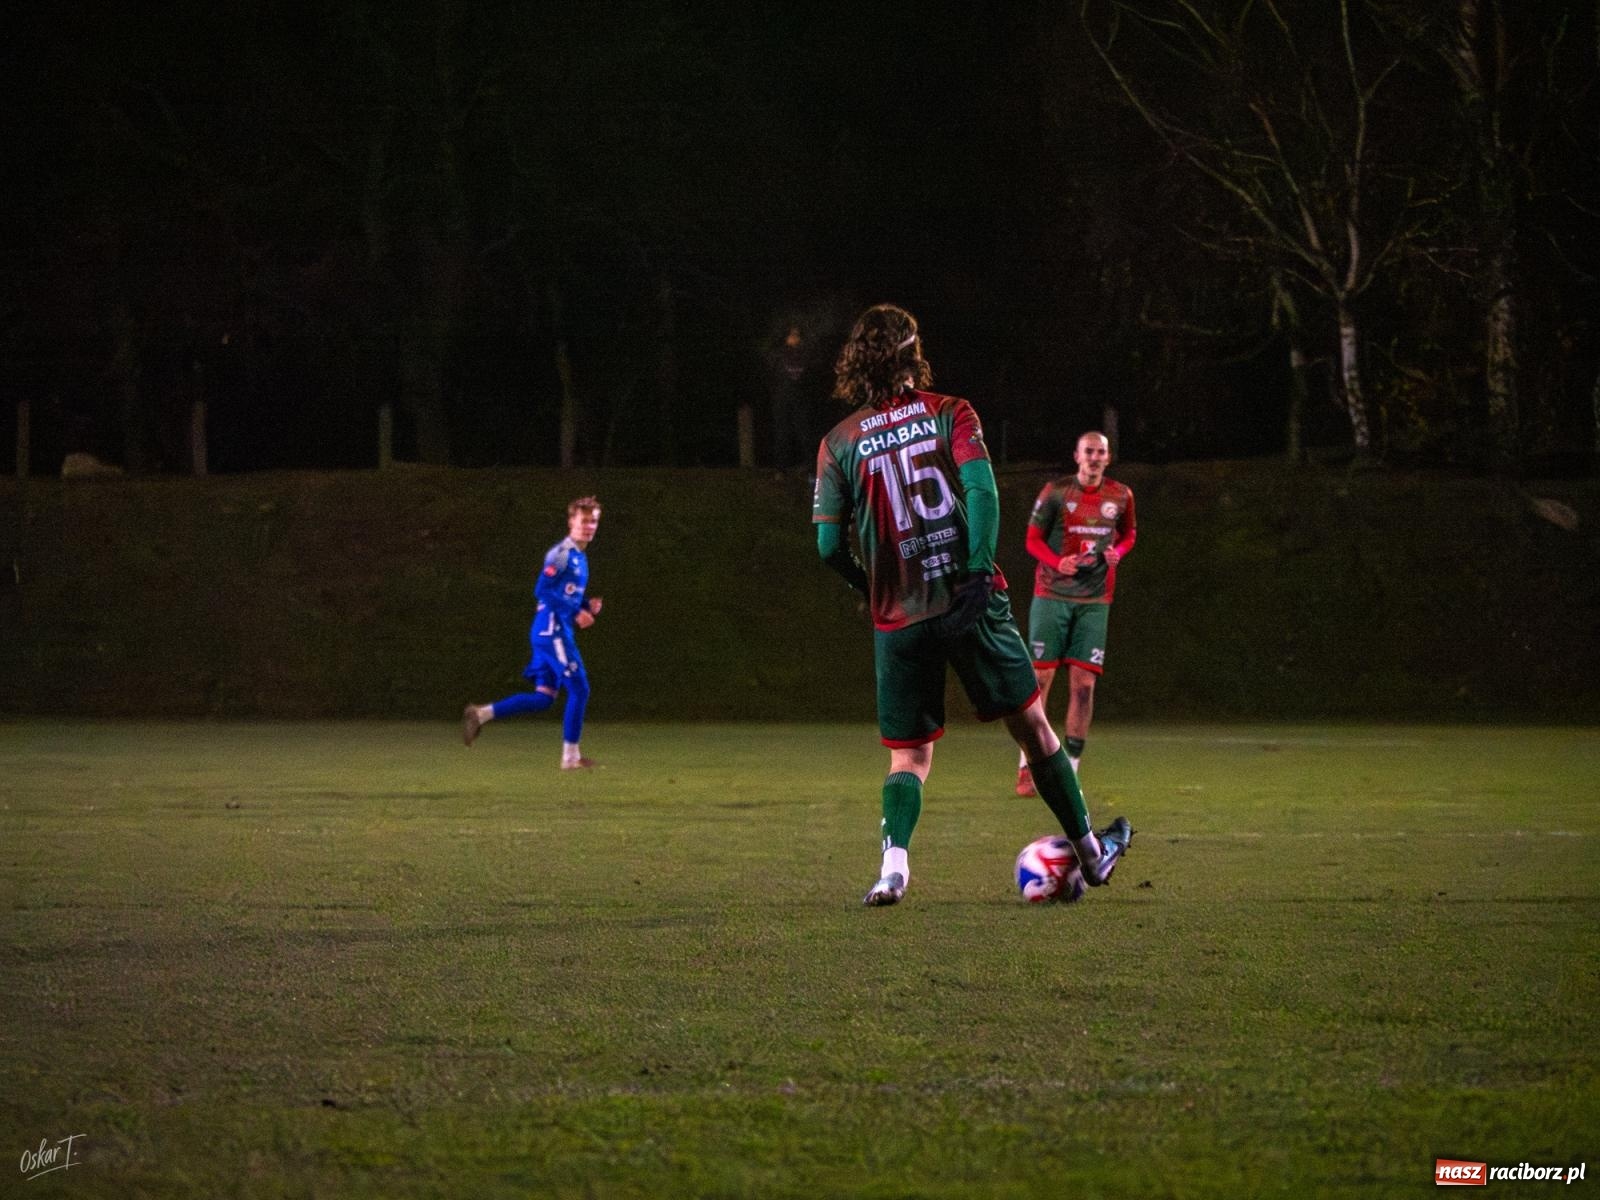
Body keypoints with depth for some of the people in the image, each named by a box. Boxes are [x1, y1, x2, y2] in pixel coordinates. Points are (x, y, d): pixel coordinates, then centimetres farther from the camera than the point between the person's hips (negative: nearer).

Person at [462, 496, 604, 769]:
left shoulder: (580, 557, 19)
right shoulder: (562, 553, -11)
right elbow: (542, 590, -19)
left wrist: (589, 607, 7)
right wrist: (576, 612, -19)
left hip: (556, 632, 9)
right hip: (552, 630, -9)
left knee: (544, 697, 7)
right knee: (579, 688, -7)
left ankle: (481, 714, 9)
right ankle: (570, 757, -1)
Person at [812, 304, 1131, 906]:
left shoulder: (838, 442, 4)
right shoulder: (950, 413, 1)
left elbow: (829, 544, -1)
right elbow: (981, 489, -14)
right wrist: (979, 573, -13)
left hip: (898, 619, 1)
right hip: (969, 602, -1)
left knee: (908, 755, 10)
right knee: (1031, 724, 13)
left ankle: (894, 862, -15)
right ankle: (1090, 851, 23)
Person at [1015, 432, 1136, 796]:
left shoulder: (1121, 496, 6)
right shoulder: (1055, 492, -2)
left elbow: (1129, 534, 21)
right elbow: (1033, 539, 2)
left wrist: (1117, 552, -3)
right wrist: (1058, 563, -17)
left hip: (1094, 601, 2)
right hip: (1052, 596, -2)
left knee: (1083, 683, -3)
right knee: (1040, 677, -4)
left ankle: (1070, 769, 4)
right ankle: (1027, 766, 3)